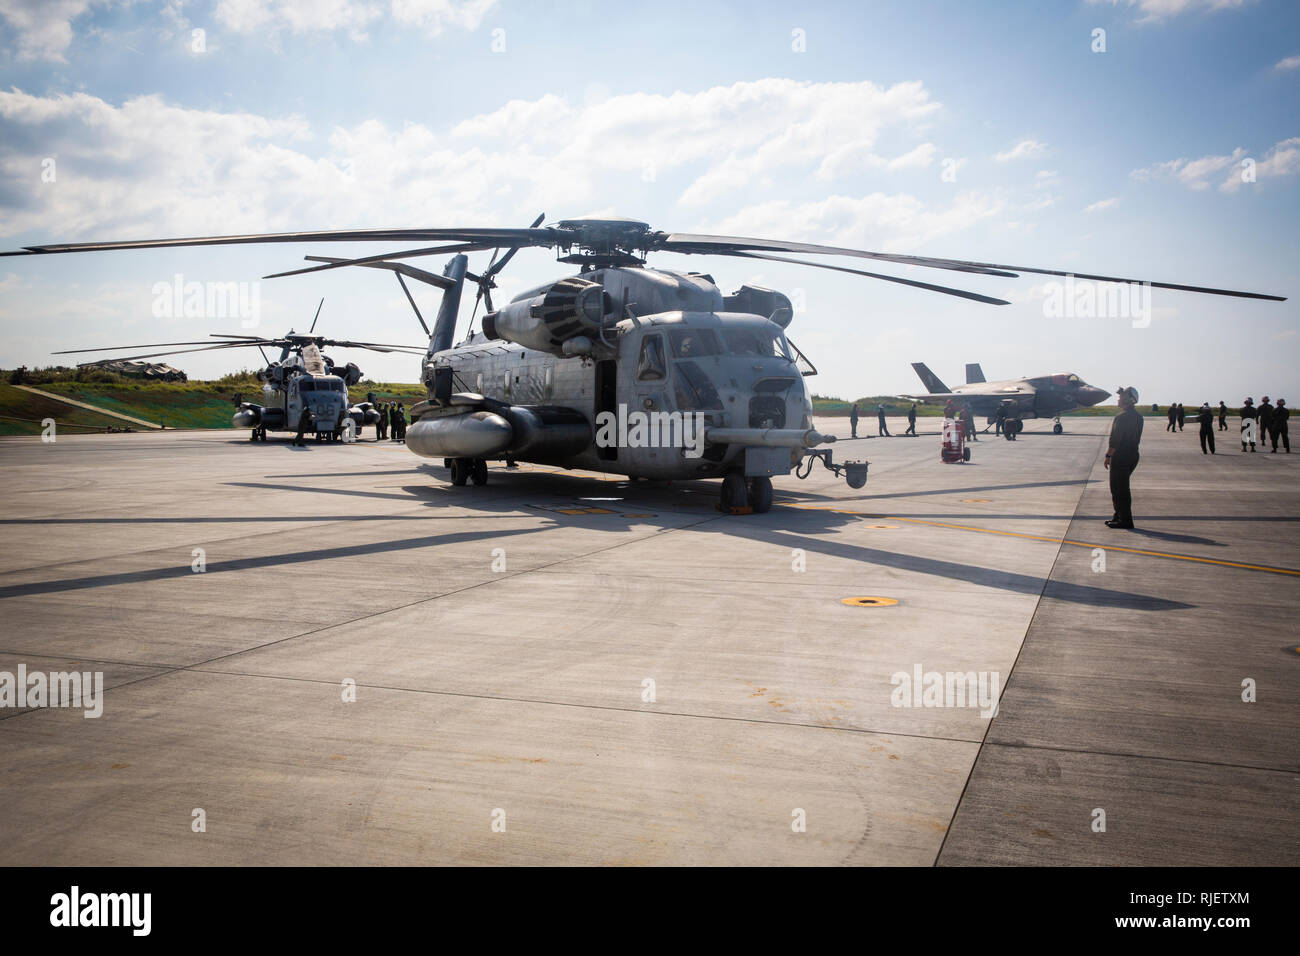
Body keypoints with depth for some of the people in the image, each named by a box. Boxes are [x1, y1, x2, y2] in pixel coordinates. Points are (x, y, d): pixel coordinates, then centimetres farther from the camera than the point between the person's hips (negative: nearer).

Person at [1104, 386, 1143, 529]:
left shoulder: (1122, 417, -17)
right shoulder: (1138, 417, 11)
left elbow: (1115, 440, -19)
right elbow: (1136, 438, 16)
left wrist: (1108, 456, -12)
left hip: (1121, 457, -9)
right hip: (1133, 455, 9)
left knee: (1118, 489, -3)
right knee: (1123, 488, 18)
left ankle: (1124, 520, -2)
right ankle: (1120, 516, 24)